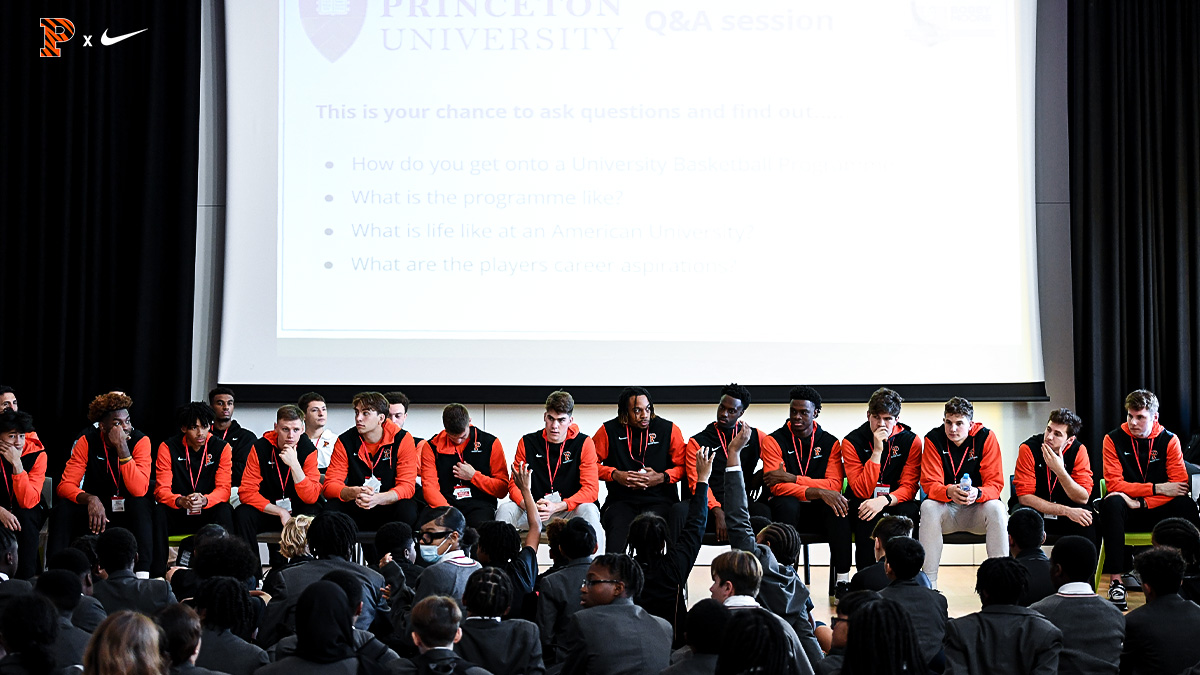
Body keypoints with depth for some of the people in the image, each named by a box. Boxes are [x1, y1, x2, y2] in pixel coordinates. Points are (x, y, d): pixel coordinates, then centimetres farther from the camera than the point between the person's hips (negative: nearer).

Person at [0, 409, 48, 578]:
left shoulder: (37, 454, -17)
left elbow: (28, 502, -25)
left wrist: (17, 464, -34)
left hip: (28, 514, 0)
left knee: (24, 515, -33)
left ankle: (27, 577, -24)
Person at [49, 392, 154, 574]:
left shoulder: (140, 441, -15)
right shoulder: (88, 441, -9)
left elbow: (139, 490, -27)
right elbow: (65, 485, -14)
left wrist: (122, 448, -32)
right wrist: (90, 499, -35)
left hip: (130, 511, -2)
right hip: (96, 505, 2)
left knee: (141, 504, -35)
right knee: (63, 507, -26)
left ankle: (144, 571, -38)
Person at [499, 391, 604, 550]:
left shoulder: (584, 443, -3)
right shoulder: (527, 442, 3)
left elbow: (591, 489, -10)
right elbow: (514, 485, 2)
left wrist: (558, 507, -24)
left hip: (568, 511, -2)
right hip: (533, 512, 2)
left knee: (588, 510, -33)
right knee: (505, 510, -24)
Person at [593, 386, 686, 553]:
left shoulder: (669, 429, 6)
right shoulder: (609, 430, 6)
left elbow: (683, 466, 8)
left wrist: (662, 477, -10)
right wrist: (615, 475, -6)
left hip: (659, 501, 0)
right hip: (621, 500, 0)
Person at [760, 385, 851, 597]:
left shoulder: (830, 442, 3)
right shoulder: (775, 441, -3)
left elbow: (834, 484, -10)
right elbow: (777, 487, -15)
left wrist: (792, 478, -20)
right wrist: (817, 492, -29)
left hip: (818, 508, 1)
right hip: (789, 508, -1)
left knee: (838, 505, -31)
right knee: (786, 503, -36)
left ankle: (842, 580, -32)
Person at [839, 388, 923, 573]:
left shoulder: (911, 441, -3)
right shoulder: (852, 442, -8)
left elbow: (909, 487, -9)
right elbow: (862, 491, -16)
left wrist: (884, 500, -30)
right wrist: (877, 451, -23)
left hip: (896, 504, 1)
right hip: (864, 505, -1)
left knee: (909, 510, -32)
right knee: (868, 517, -35)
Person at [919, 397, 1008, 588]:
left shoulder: (986, 437, -9)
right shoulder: (933, 439, -8)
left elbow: (995, 484, -12)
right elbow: (930, 485, -13)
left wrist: (977, 493, -36)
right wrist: (949, 492, -37)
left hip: (977, 508, 0)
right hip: (946, 509, 0)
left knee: (996, 508, -31)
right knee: (928, 506, -30)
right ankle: (929, 583, -30)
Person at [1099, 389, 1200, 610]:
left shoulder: (1169, 440, -1)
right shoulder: (1114, 439, -3)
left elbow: (1179, 485, -10)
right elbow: (1114, 484, -11)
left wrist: (1141, 503, -20)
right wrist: (1157, 488, -16)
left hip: (1158, 510, 1)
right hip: (1128, 515, -1)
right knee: (1111, 503, -35)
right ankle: (1115, 580, -39)